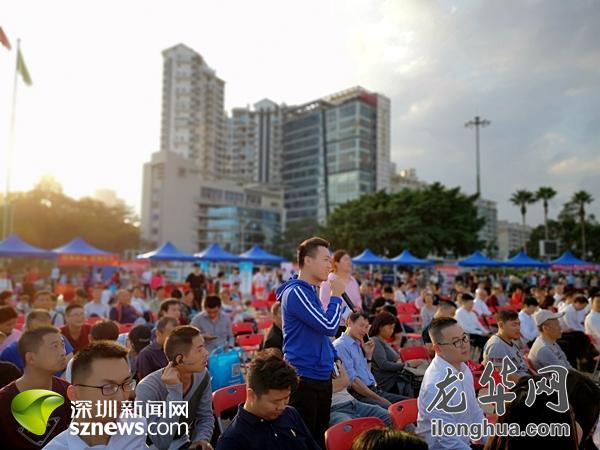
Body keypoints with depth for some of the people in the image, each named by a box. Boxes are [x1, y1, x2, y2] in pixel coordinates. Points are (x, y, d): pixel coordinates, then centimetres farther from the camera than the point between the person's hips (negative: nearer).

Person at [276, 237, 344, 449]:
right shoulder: (296, 292, -18)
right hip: (304, 379, -9)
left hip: (321, 376, 9)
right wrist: (336, 296, -10)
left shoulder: (312, 291, 11)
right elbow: (329, 326, -23)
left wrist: (330, 359, 15)